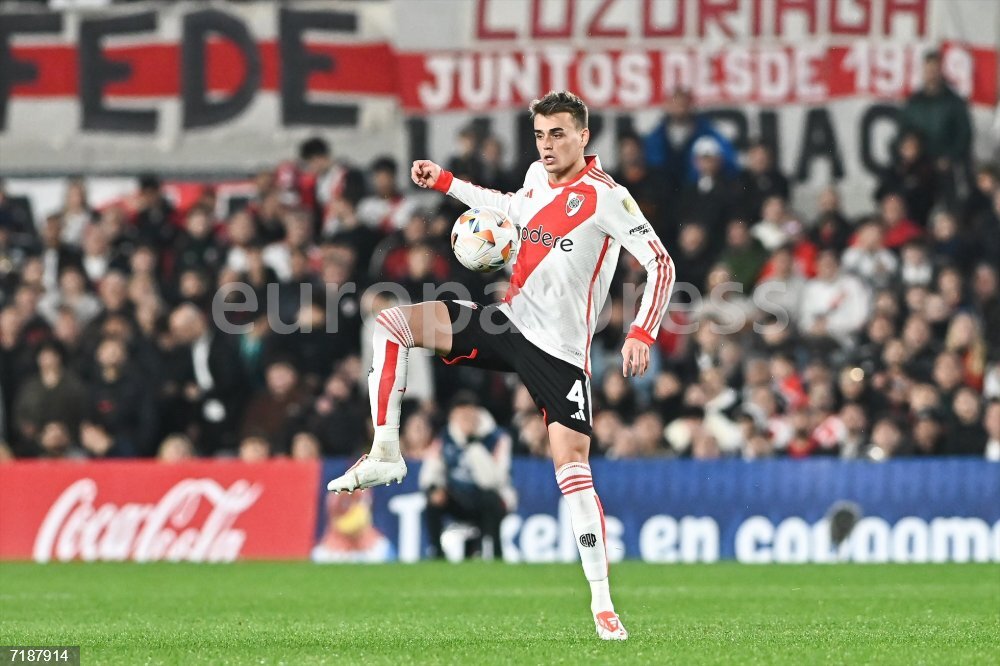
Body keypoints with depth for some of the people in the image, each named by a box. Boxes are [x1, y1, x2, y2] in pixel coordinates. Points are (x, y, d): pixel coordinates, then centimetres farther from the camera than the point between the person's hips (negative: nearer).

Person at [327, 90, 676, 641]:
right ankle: (385, 454, -5)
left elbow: (660, 263, -15)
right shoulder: (537, 177, 8)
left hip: (559, 349, -7)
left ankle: (601, 601, -8)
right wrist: (445, 183, 28)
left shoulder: (606, 197, -13)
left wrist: (641, 334, -25)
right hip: (507, 321, 7)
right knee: (390, 323, -7)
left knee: (571, 464, -14)